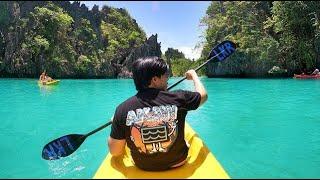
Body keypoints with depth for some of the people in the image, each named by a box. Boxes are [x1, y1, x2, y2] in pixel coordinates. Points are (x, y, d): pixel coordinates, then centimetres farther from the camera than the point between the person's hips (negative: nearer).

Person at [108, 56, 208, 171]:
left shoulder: (122, 109, -20)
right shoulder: (178, 98, -21)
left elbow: (115, 152, -12)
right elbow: (203, 95, 0)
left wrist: (116, 122, 4)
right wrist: (193, 75, 18)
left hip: (142, 166, 1)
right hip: (177, 163, -1)